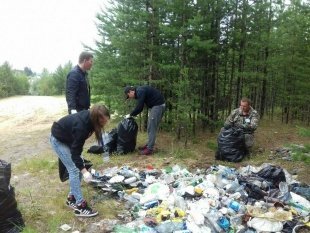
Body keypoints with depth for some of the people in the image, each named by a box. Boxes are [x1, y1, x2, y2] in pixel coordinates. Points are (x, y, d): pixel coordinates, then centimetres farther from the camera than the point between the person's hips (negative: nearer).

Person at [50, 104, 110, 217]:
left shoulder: (89, 118, -15)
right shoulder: (81, 126, -38)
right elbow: (75, 152, -33)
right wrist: (84, 171, -39)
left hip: (69, 138, 8)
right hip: (59, 140, -8)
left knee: (79, 166, 6)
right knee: (74, 170, -12)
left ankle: (71, 198, 19)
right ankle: (80, 206, -6)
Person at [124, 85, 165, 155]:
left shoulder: (140, 92, -17)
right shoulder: (139, 91, 14)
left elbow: (139, 107, -20)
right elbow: (139, 107, 20)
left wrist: (130, 115, -7)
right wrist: (133, 114, 12)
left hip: (158, 105, -10)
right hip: (155, 105, 10)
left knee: (152, 128, -8)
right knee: (150, 126, 16)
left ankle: (150, 149, -5)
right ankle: (149, 144, 24)